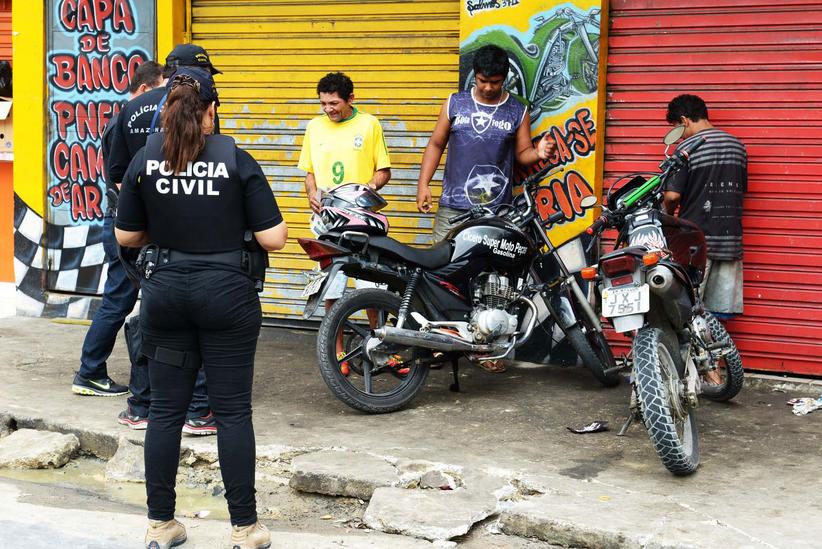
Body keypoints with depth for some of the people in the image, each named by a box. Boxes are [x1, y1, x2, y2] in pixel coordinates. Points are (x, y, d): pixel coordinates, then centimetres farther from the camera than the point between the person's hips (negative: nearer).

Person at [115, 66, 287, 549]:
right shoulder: (236, 160, -8)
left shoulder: (144, 160, -2)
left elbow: (126, 236, 5)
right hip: (226, 293, -2)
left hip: (165, 291, 2)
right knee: (233, 411, 4)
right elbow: (273, 238, -9)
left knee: (166, 409, 10)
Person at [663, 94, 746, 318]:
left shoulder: (687, 147, -8)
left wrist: (667, 216, 7)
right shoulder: (737, 146, 11)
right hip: (731, 239, 6)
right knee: (721, 313, 7)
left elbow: (673, 195, -13)